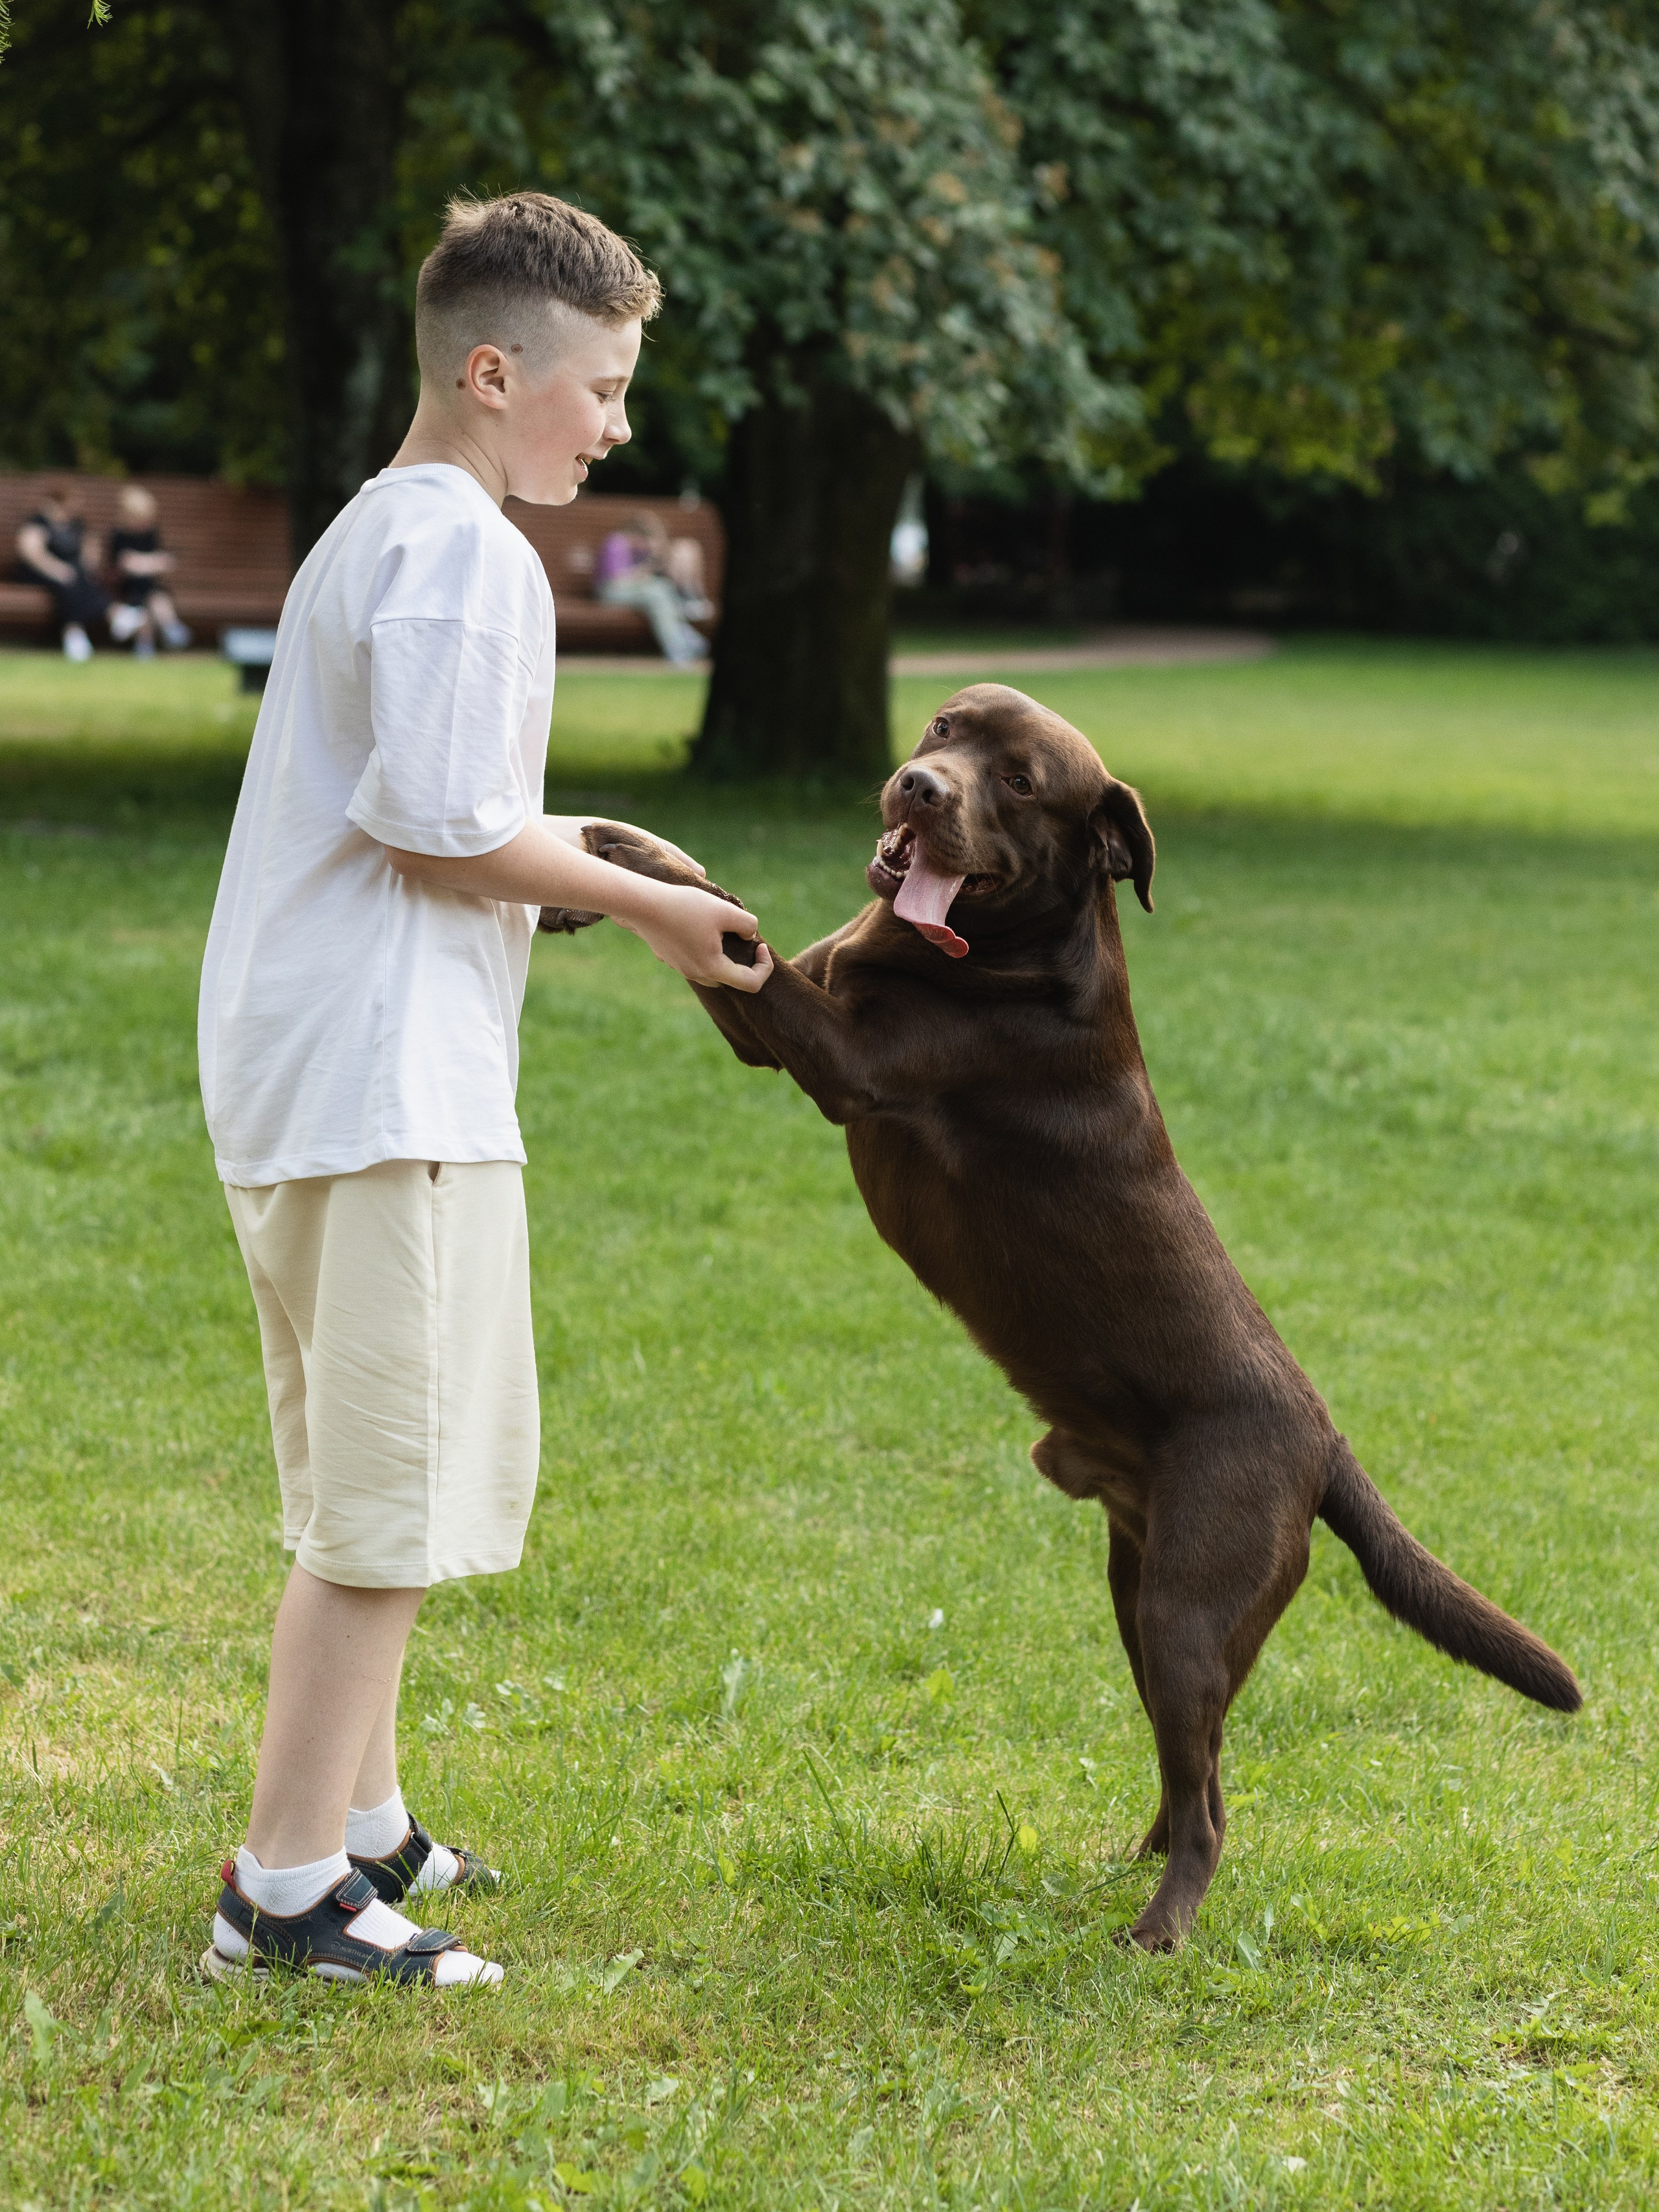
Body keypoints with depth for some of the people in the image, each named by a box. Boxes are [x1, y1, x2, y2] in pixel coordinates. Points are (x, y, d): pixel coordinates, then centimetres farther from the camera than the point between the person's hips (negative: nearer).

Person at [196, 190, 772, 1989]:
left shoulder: (371, 533, 18)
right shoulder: (461, 547, -14)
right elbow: (438, 828, -20)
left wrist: (577, 854, 17)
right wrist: (644, 903, -8)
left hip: (296, 1075, 11)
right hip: (389, 1085, -11)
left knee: (364, 1484, 19)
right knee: (394, 1494, -7)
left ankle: (356, 1824, 30)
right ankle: (288, 1890, -5)